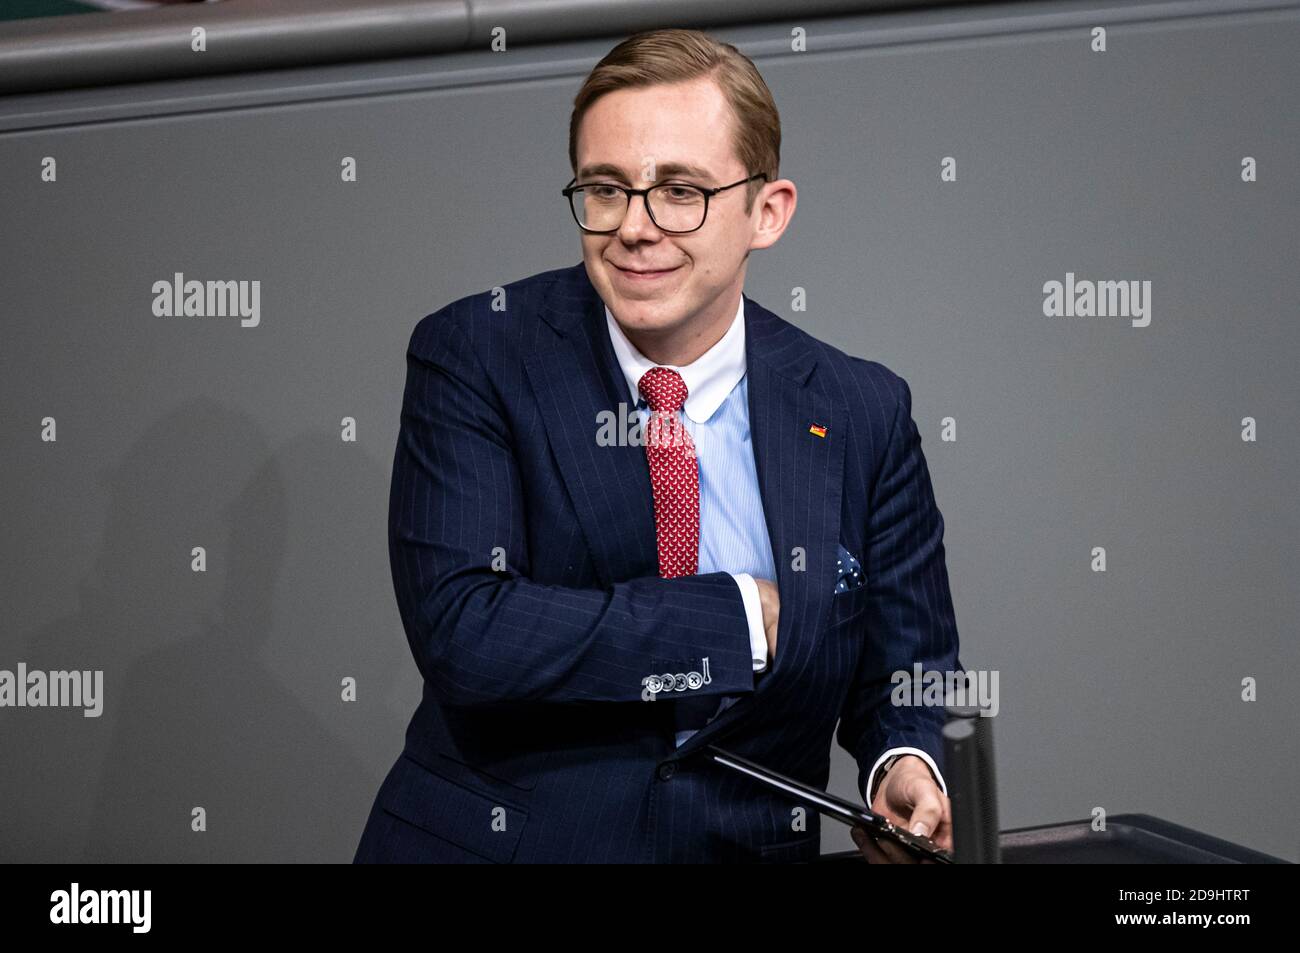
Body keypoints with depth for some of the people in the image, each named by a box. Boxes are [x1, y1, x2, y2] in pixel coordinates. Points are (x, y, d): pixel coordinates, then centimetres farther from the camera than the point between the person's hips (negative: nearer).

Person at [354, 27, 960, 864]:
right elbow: (460, 631, -17)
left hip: (746, 850, 3)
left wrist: (908, 766, -12)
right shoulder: (476, 355, -6)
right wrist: (748, 615, -15)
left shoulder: (864, 416, 0)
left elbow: (905, 676, 9)